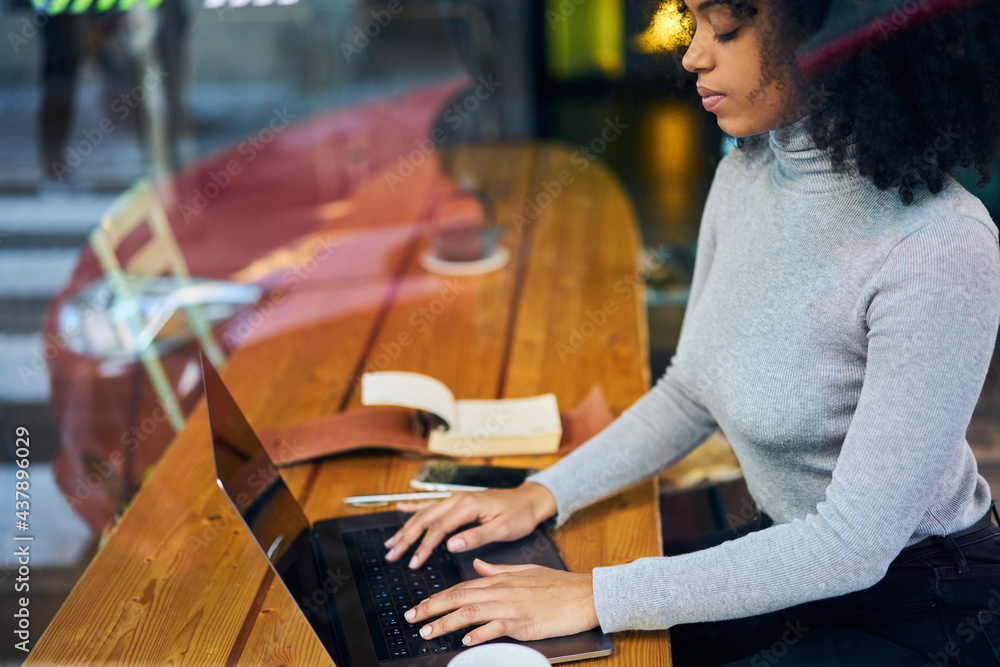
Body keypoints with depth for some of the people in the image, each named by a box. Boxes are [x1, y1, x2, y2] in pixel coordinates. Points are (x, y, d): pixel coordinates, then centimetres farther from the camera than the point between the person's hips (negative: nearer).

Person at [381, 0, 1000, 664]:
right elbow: (692, 394, 9)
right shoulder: (744, 178, -4)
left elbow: (854, 544, -27)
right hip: (791, 552, 6)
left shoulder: (941, 251, -28)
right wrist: (543, 494, -2)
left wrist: (597, 597, -26)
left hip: (922, 609, -6)